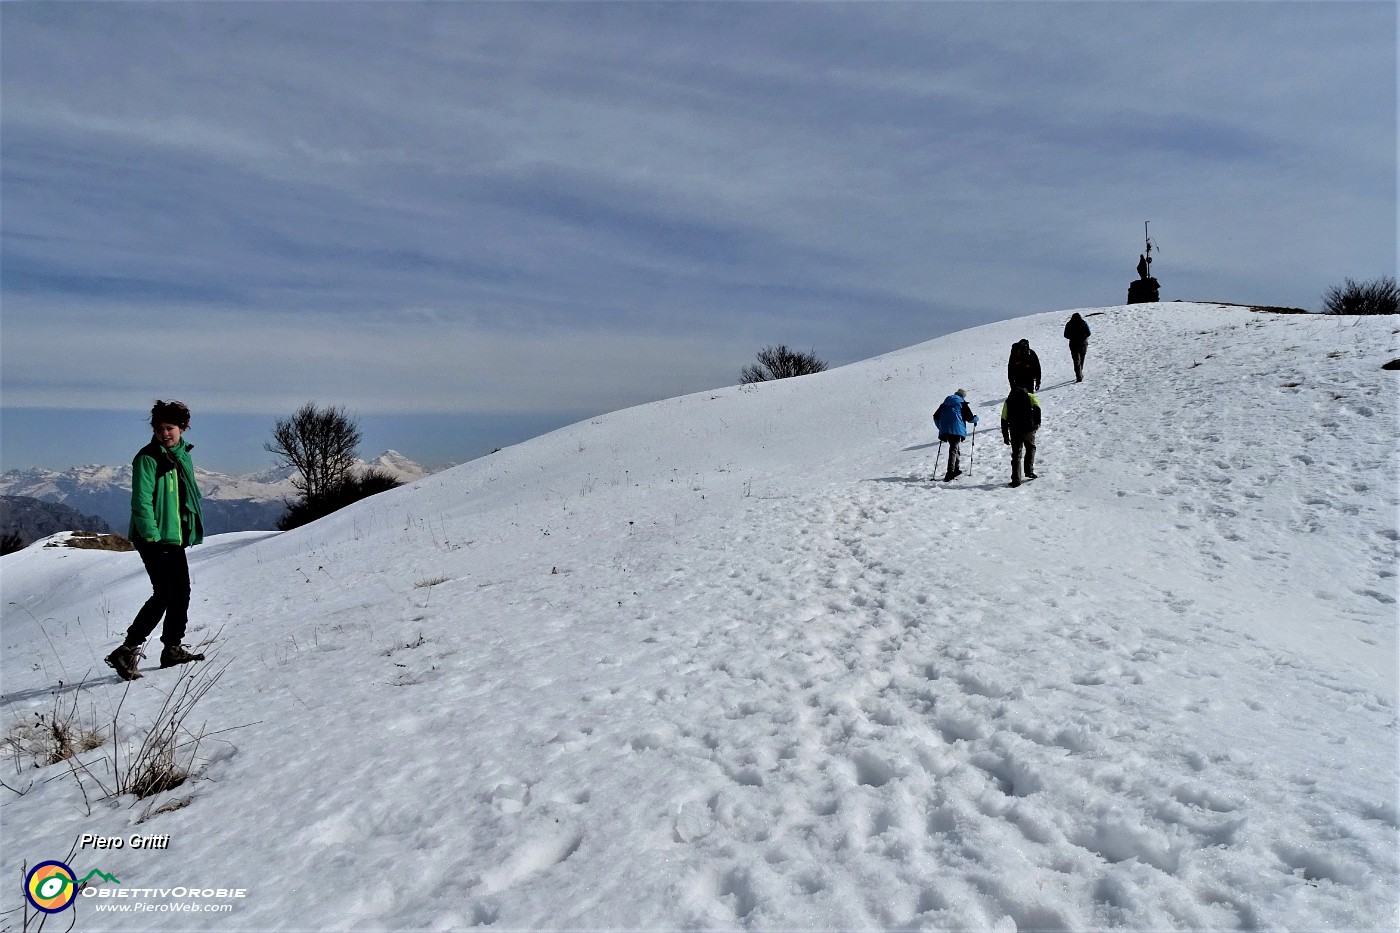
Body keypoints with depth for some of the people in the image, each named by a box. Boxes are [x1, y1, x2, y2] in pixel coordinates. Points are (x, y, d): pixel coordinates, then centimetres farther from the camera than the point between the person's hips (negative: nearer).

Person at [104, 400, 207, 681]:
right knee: (164, 594, -12)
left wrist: (190, 530, 18)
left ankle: (173, 649, 25)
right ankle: (126, 652, -7)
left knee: (181, 592, 13)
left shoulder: (183, 455, 13)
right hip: (154, 538, -9)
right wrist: (151, 536, -22)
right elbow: (141, 501, -17)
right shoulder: (148, 458, -12)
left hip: (176, 537, 9)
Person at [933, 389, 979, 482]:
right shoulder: (962, 404, 4)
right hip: (956, 430, -6)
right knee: (953, 449, -11)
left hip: (945, 430, 6)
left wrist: (941, 427, 33)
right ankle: (950, 472, -25)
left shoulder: (945, 404, 20)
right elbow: (970, 418, 2)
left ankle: (956, 468, 30)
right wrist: (976, 418, 25)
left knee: (954, 447, 23)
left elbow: (936, 417, 20)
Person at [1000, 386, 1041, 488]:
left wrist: (1005, 436, 14)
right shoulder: (1029, 396, 13)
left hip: (1015, 430, 1)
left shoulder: (1008, 401, 18)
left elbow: (1004, 419, 12)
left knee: (1016, 454, 5)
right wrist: (1037, 422, -8)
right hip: (1028, 428, -1)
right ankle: (1029, 471, 15)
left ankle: (1016, 479, -4)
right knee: (1030, 448, 22)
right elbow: (1036, 407, -7)